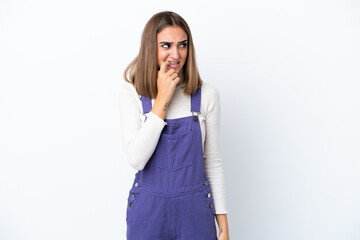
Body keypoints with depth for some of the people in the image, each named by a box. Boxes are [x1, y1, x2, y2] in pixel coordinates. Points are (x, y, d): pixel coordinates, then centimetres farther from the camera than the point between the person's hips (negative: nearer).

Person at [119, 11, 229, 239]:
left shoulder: (207, 94, -5)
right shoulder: (131, 93, -7)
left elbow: (213, 162, 1)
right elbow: (136, 159, -17)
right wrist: (162, 100, -19)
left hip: (195, 211, 1)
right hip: (148, 209, 0)